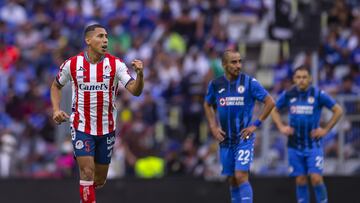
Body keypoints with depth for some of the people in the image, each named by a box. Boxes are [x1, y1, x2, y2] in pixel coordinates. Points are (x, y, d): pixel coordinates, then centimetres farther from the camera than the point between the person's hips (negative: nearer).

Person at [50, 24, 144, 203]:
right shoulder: (72, 64, -6)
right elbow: (56, 86, 12)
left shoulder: (115, 64, -6)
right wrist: (56, 110, -4)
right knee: (87, 172, -16)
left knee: (99, 179, 12)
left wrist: (140, 74, -35)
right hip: (81, 127, -2)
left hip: (106, 128, 2)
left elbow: (135, 91, -15)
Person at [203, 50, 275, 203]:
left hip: (244, 138, -4)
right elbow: (207, 105, 20)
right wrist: (213, 127, 7)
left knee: (241, 176, -15)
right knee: (232, 180, 9)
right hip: (225, 139, 4)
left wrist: (256, 125, -9)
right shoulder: (215, 84, 2)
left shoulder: (249, 82, -10)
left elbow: (270, 102, -5)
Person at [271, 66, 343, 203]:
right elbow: (274, 110, 18)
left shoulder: (318, 94, -6)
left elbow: (338, 110, 1)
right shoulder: (288, 95, 1)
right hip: (295, 145, 2)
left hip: (313, 144, -2)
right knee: (300, 180, 3)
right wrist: (281, 127, 4)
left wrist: (326, 129, -4)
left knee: (316, 178, -11)